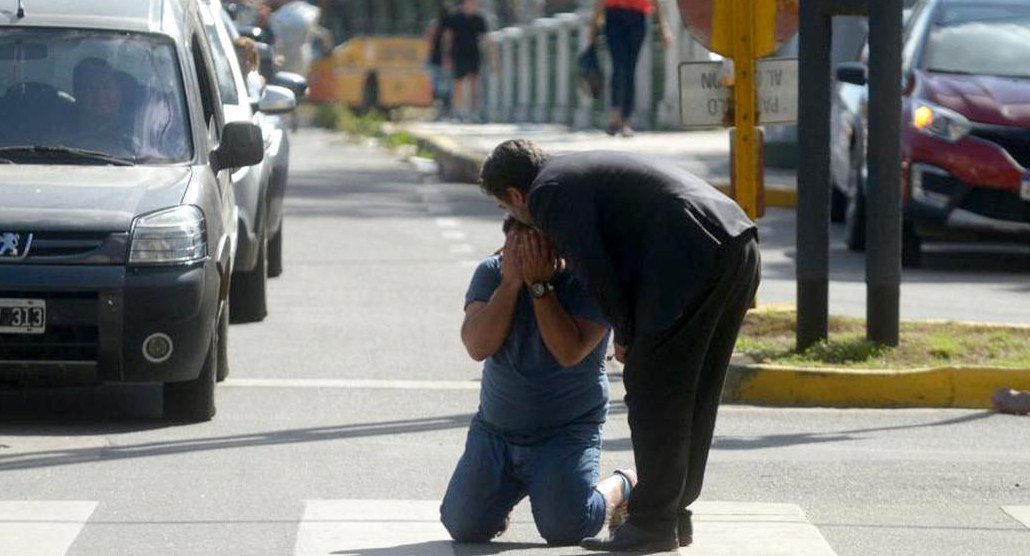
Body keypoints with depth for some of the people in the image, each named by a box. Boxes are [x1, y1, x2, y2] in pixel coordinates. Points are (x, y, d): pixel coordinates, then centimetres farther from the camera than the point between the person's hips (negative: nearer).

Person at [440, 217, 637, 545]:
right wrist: (511, 282, -24)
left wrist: (539, 285, -27)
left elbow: (570, 352, -27)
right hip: (495, 428, 4)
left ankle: (621, 488, 13)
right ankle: (504, 494, 29)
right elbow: (478, 346, -17)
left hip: (566, 432, -4)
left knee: (564, 528, -21)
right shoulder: (492, 272, -3)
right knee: (464, 527, -8)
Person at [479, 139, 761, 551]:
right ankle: (674, 513, 23)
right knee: (693, 394, 16)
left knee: (652, 393, -1)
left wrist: (625, 334, 5)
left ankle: (653, 524, 2)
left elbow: (595, 270, -6)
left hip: (696, 257, -9)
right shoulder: (580, 169, 29)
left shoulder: (549, 192, 0)